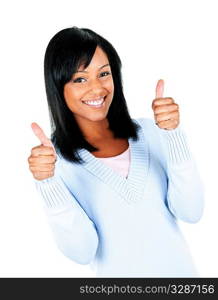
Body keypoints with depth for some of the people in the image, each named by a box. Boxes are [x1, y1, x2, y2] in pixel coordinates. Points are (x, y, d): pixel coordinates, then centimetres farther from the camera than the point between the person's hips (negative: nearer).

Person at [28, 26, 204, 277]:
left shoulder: (148, 131, -8)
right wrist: (47, 184, -30)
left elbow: (191, 212, -13)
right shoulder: (52, 158, -12)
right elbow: (83, 252, -18)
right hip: (117, 272, -2)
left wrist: (173, 134, -22)